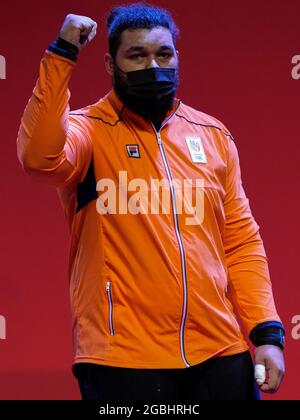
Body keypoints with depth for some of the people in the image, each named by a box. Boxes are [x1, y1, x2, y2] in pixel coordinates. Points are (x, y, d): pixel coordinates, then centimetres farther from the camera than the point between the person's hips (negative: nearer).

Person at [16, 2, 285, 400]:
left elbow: (241, 242, 12)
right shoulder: (90, 130, -2)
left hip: (221, 353, 4)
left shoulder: (213, 135, 11)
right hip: (125, 359, -4)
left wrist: (267, 332, 2)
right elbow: (40, 156, -25)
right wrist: (62, 55, -24)